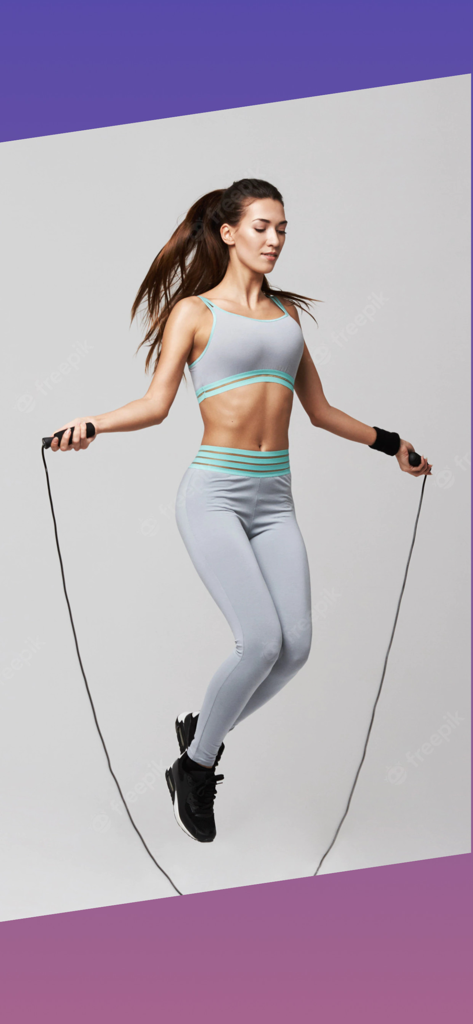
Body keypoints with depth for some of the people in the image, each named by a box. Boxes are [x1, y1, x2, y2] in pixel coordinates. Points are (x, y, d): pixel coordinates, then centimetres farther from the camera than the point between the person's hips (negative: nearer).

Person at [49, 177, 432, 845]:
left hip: (275, 497, 5)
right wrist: (90, 426, -20)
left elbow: (320, 411, 23)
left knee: (296, 646, -6)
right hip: (215, 492, -5)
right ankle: (197, 763, 10)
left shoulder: (288, 313, 18)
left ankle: (201, 731, 21)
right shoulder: (194, 310, 5)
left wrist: (389, 442, 29)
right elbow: (156, 403, -3)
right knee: (262, 640, -17)